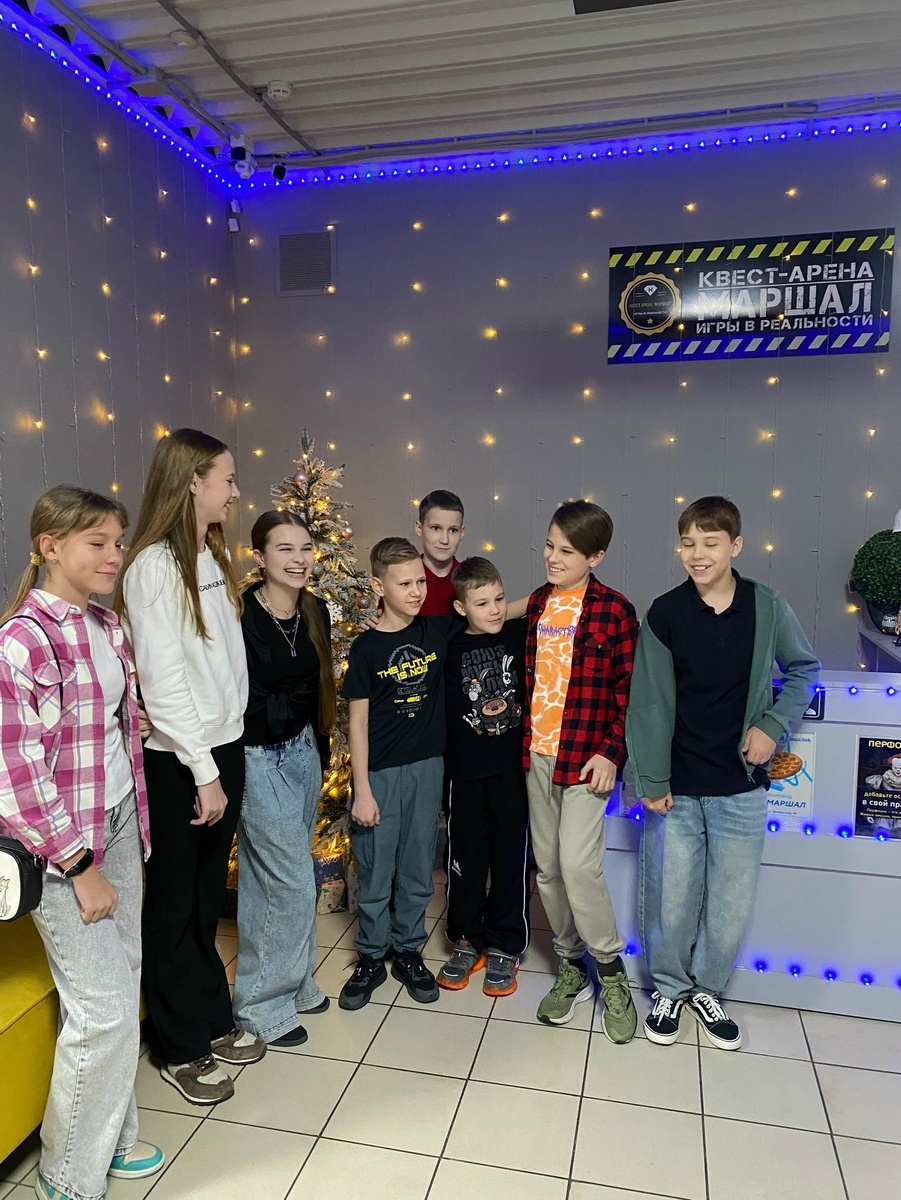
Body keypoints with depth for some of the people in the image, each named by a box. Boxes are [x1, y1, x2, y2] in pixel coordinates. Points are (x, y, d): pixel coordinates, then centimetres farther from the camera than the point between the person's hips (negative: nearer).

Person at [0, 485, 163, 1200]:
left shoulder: (106, 627, 5)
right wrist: (79, 866, -16)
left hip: (118, 825, 8)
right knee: (104, 1007, 0)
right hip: (61, 845, -7)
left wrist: (134, 822, 13)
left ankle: (108, 1135, 38)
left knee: (123, 982, 17)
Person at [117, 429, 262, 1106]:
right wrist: (202, 771, -16)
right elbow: (163, 680, -19)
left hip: (225, 747, 7)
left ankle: (213, 1020, 37)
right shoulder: (154, 566, -17)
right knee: (175, 904, 10)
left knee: (209, 895, 20)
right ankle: (180, 1049, 27)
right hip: (180, 762, -7)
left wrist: (224, 758, 8)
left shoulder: (214, 559, 8)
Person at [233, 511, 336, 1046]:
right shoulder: (240, 616, -19)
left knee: (283, 876, 18)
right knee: (291, 882, -1)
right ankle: (262, 1004, 19)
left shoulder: (315, 612, 3)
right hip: (260, 760, -6)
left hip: (303, 751, 6)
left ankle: (294, 981, 35)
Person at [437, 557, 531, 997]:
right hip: (468, 767, 1)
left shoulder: (521, 634, -2)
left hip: (515, 764, 0)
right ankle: (466, 940, 29)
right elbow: (452, 712, 2)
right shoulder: (452, 650, -1)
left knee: (511, 854, 8)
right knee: (466, 854, 11)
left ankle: (504, 947, 25)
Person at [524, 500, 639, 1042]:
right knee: (548, 867, 12)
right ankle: (572, 966, 30)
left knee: (578, 864, -11)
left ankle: (611, 969, 14)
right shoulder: (537, 603, 8)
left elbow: (628, 689, -8)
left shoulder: (615, 610, -9)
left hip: (587, 756, -6)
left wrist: (612, 751, -14)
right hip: (537, 753, 6)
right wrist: (523, 730, 9)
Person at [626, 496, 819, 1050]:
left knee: (734, 901, 10)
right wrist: (652, 781, -7)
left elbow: (805, 669, 11)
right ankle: (669, 989, 32)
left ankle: (708, 989, 34)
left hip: (741, 785, 1)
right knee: (671, 898, 8)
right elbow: (651, 703, -6)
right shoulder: (664, 614, -7)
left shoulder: (767, 607, -4)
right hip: (678, 786, -1)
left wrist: (774, 723, -4)